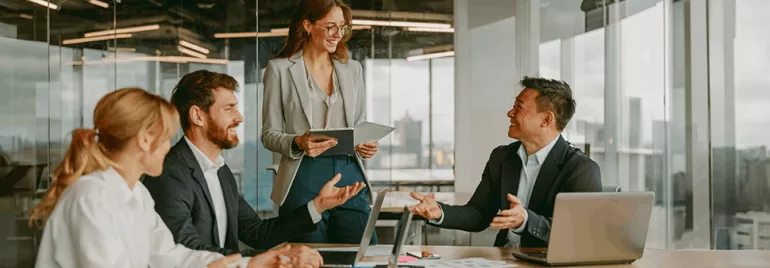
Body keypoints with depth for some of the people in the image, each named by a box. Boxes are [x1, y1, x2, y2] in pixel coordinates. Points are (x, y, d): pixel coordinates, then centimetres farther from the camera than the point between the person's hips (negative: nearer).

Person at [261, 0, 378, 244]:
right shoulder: (279, 69, 2)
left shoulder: (352, 69, 14)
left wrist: (366, 145, -1)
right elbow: (269, 134, 3)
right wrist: (297, 143, -17)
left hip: (350, 176, 3)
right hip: (304, 180, -3)